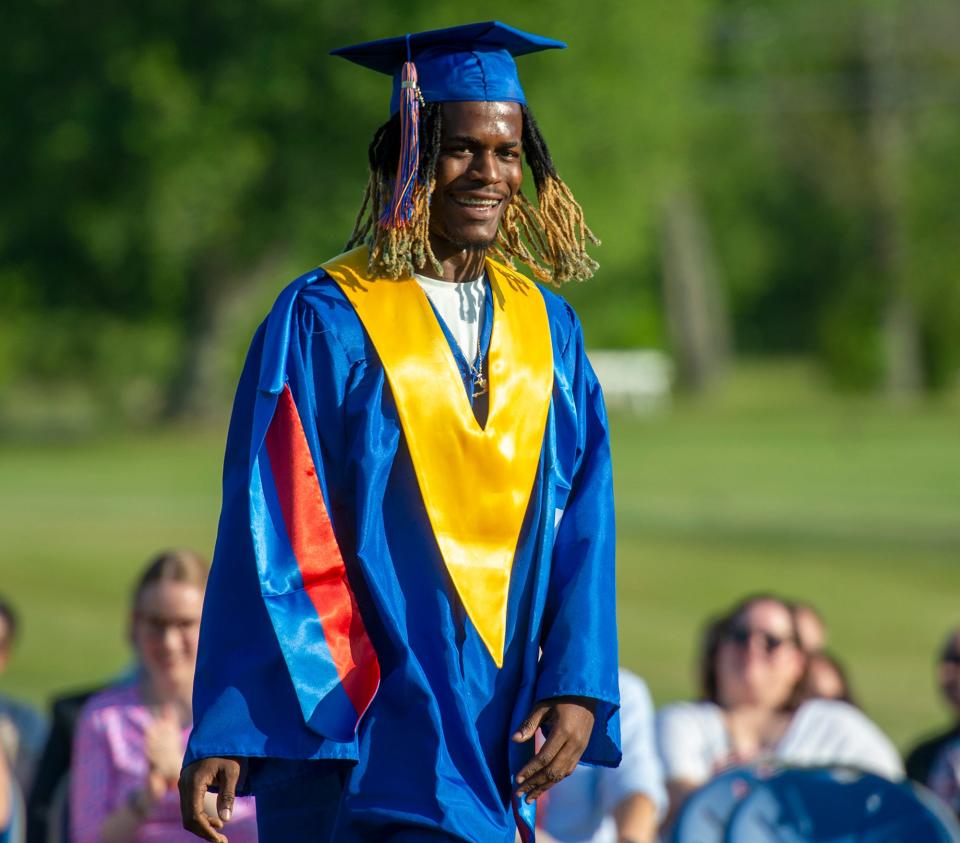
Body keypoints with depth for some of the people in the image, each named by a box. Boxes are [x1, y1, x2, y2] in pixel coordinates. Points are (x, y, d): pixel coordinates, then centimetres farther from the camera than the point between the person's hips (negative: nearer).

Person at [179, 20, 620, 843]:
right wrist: (226, 734, -13)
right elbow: (266, 537, -9)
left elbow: (581, 527, 6)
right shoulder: (324, 324, -6)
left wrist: (580, 688, -8)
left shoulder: (548, 328, 9)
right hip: (362, 737, -5)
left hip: (499, 736, 5)